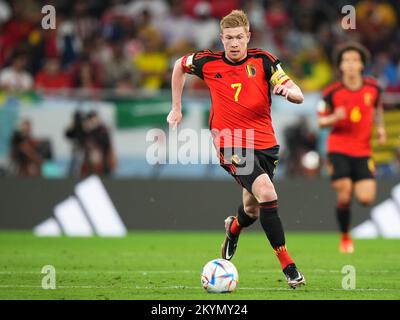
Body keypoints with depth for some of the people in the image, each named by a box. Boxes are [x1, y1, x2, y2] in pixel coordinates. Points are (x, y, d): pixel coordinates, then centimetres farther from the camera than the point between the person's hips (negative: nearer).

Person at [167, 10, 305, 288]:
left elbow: (299, 96, -5)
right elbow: (180, 66, 20)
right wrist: (176, 107, 20)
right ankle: (288, 265, -21)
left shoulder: (264, 61, -1)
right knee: (266, 192, -25)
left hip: (264, 143, 3)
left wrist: (289, 91, -29)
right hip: (231, 144, -3)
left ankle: (233, 228, 54)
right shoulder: (208, 62, -2)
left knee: (252, 209, 13)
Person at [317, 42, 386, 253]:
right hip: (339, 150, -2)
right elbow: (320, 121, 1)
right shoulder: (332, 92, -8)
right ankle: (345, 238, 12)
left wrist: (380, 127, 4)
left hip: (363, 151, 2)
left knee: (366, 199, -9)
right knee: (344, 197, -10)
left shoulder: (373, 88, -1)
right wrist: (334, 118, -21)